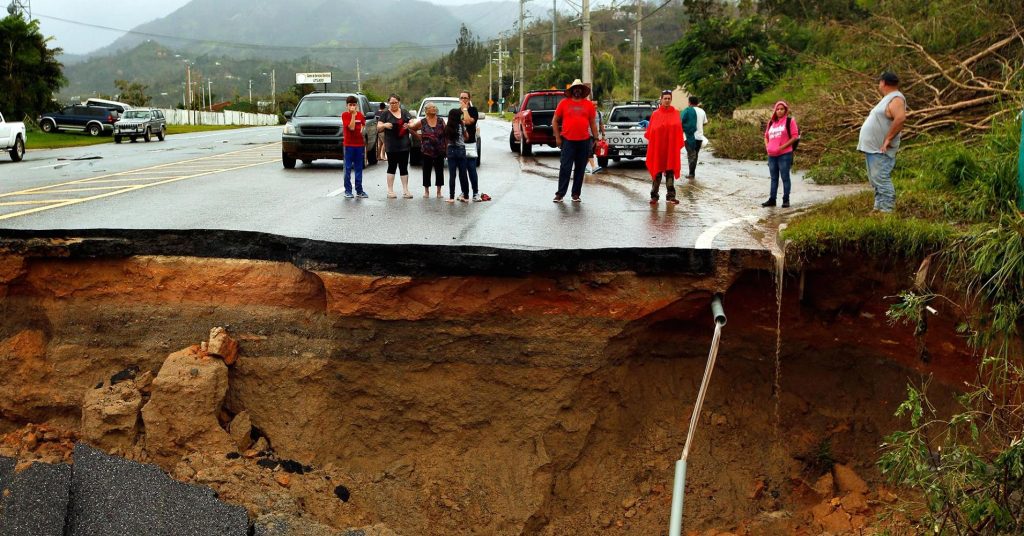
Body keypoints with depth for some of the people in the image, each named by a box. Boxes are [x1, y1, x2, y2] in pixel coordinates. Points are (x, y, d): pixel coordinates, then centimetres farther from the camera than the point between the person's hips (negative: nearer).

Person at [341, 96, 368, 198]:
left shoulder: (360, 114, 8)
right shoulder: (345, 115, -5)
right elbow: (351, 127, -15)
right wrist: (353, 114, -17)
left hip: (359, 144, 4)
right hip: (349, 145, -4)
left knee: (359, 169, 7)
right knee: (348, 168, -1)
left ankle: (359, 190, 12)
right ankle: (348, 190, 4)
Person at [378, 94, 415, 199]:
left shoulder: (404, 112, 12)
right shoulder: (385, 113, 3)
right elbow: (378, 126, -2)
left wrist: (409, 125, -14)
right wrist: (384, 125, -24)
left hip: (404, 144, 3)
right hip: (391, 146, -3)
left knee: (404, 167, 4)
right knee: (392, 167, 0)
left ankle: (405, 190, 8)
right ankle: (390, 190, 4)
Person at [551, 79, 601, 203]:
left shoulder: (589, 104, 7)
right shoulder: (564, 103, 2)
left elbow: (593, 123, 13)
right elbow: (555, 121, 7)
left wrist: (597, 138, 8)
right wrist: (557, 137, 0)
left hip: (584, 141, 2)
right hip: (568, 140, -2)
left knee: (580, 168, 7)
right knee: (565, 168, -5)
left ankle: (576, 194, 15)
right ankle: (560, 194, 0)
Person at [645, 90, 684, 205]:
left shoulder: (676, 113, 5)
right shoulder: (655, 114, 2)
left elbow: (679, 131, 4)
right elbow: (650, 131, 1)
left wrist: (679, 145, -3)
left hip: (671, 148, 1)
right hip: (657, 148, -1)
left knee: (670, 171, 4)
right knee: (657, 172, 3)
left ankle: (670, 196, 7)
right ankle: (654, 196, 9)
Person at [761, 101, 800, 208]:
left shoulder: (790, 121, -1)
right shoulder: (771, 122, 15)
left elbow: (795, 136, -8)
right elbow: (766, 136, 23)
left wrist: (782, 147, -15)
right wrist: (767, 146, 4)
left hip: (784, 154, -6)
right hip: (772, 155, 6)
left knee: (785, 177, -1)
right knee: (774, 178, 11)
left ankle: (786, 200, 4)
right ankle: (772, 200, 15)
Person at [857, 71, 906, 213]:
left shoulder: (896, 99, -13)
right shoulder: (888, 98, 20)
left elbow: (900, 118, -29)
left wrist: (888, 139, -26)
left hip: (880, 150, -11)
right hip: (873, 148, 11)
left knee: (881, 179, -13)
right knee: (876, 180, 14)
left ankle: (886, 210, -13)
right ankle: (878, 207, 21)